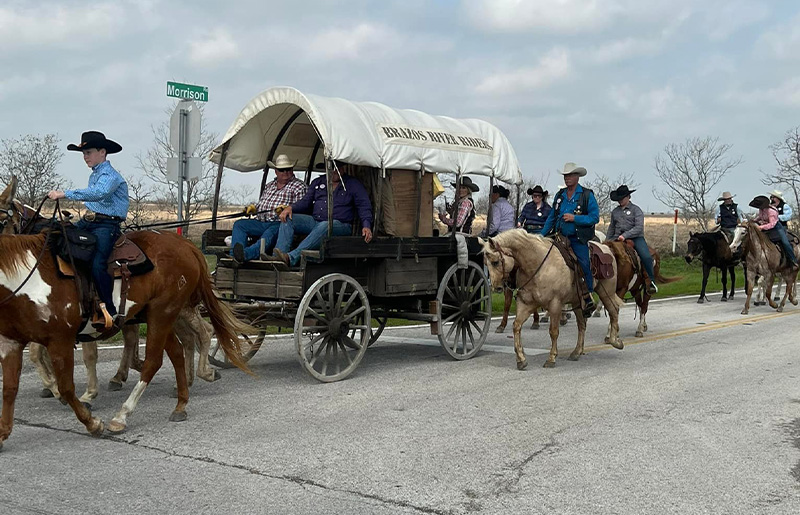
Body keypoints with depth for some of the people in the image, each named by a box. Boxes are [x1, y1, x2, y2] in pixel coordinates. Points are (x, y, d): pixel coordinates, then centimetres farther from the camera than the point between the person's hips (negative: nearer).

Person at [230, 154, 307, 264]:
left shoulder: (300, 187, 8)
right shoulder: (268, 186, 28)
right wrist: (254, 209, 9)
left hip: (280, 223, -7)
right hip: (261, 222, 7)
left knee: (271, 232, -38)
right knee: (239, 224, -13)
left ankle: (246, 253, -63)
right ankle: (235, 255, -35)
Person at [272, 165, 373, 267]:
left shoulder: (353, 184, 9)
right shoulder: (317, 182, 21)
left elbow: (364, 207, 1)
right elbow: (306, 201, 16)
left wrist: (366, 226, -18)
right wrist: (290, 208, -6)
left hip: (339, 224, -5)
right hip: (314, 221, 5)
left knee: (324, 226, -39)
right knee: (288, 218, -15)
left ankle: (292, 258, -51)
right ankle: (277, 258, -32)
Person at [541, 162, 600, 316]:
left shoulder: (587, 195, -2)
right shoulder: (559, 195, 13)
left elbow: (595, 217, -9)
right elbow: (551, 218, 19)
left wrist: (574, 218, -17)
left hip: (578, 240, -4)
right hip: (560, 238, 4)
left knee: (584, 265, -10)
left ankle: (588, 298, 7)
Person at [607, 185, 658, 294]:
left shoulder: (636, 210, 3)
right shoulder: (615, 211, 18)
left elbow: (639, 227, -9)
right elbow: (611, 228, 27)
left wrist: (625, 235, -19)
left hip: (635, 237, -4)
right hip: (618, 238, 4)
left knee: (646, 257, -25)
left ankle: (651, 281, -10)